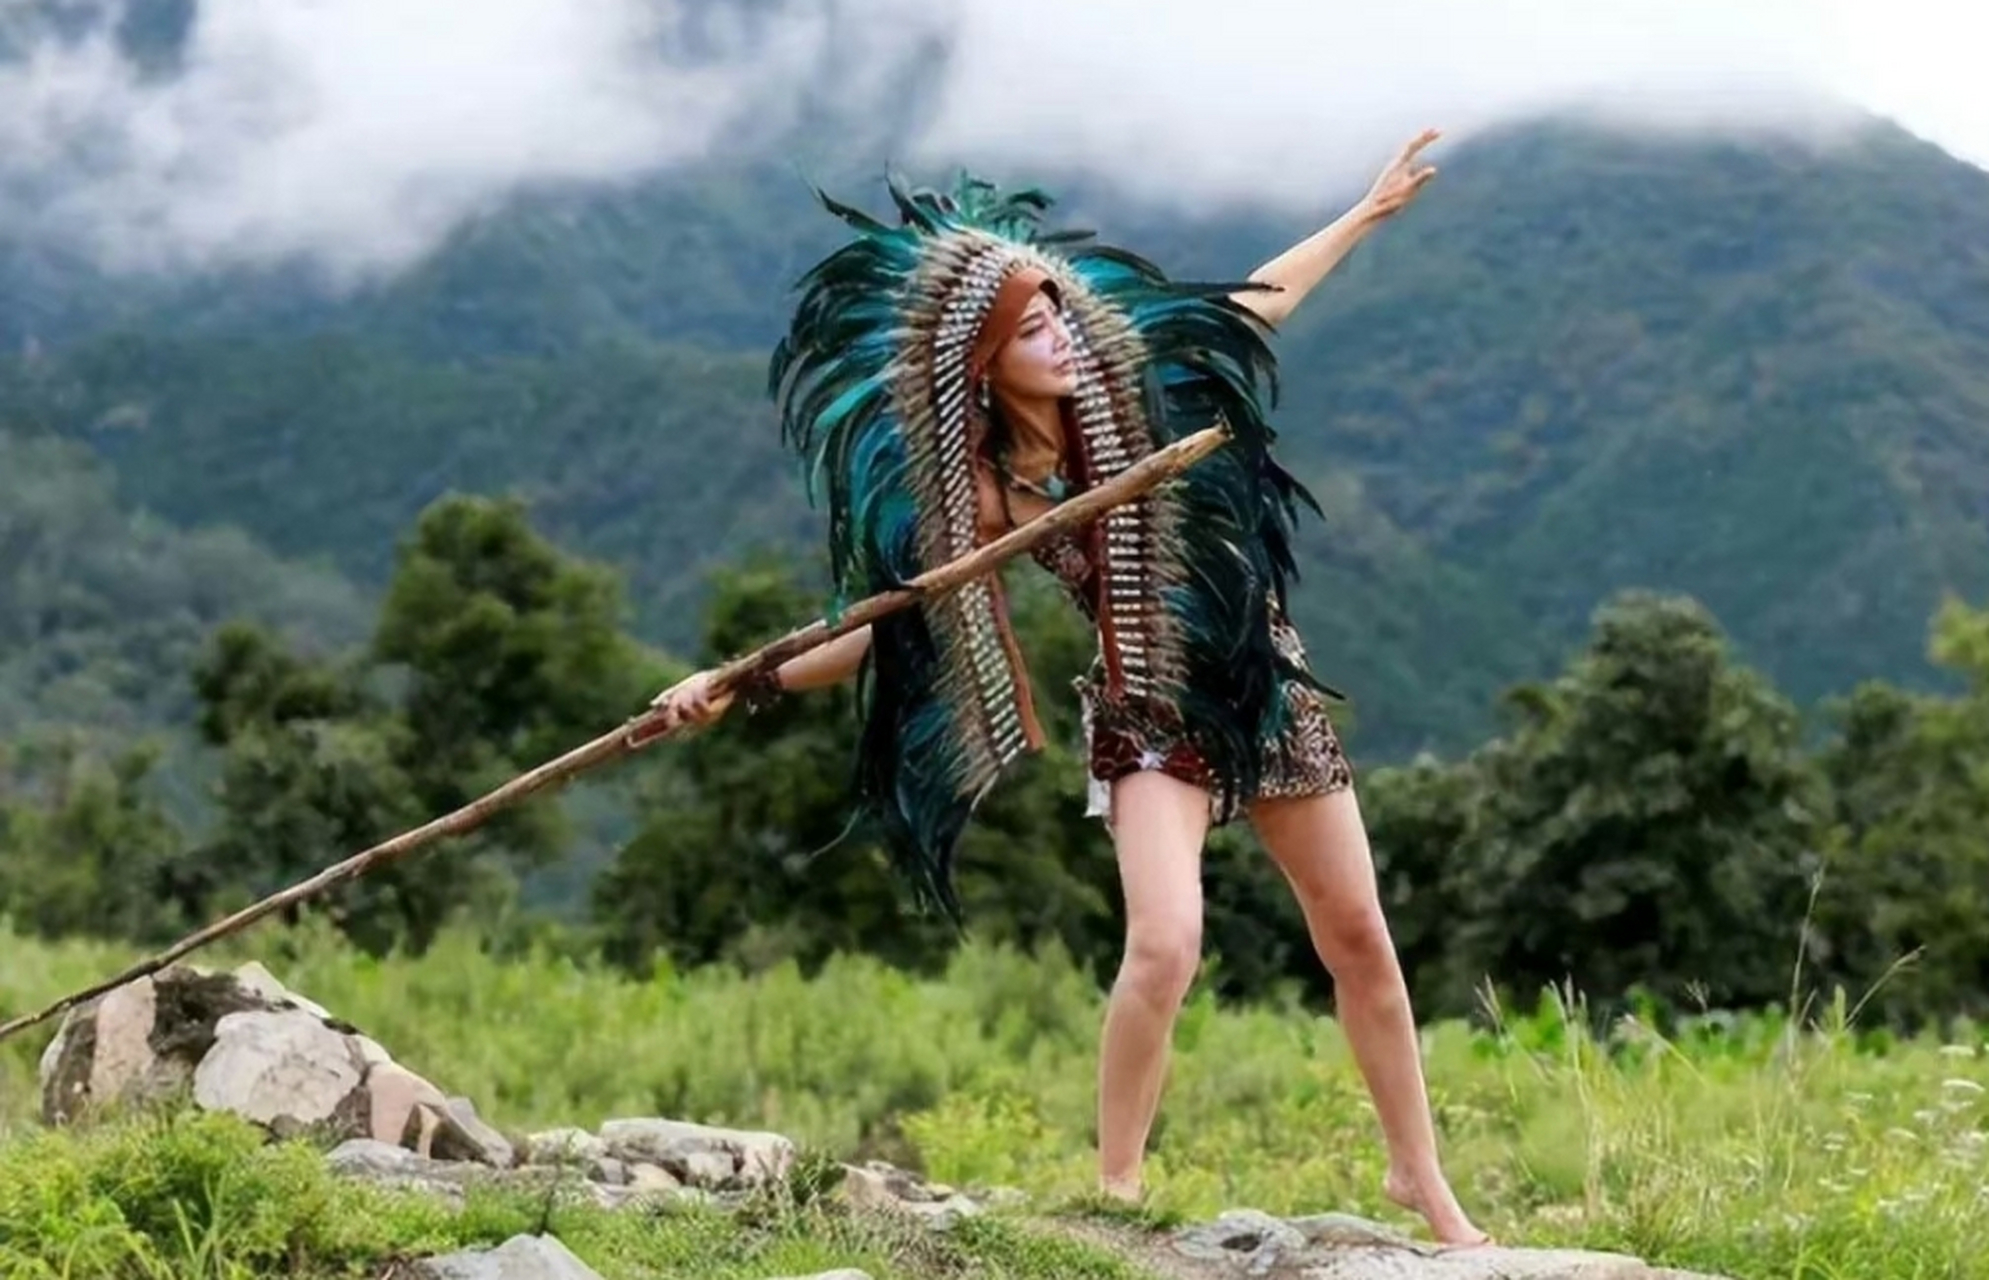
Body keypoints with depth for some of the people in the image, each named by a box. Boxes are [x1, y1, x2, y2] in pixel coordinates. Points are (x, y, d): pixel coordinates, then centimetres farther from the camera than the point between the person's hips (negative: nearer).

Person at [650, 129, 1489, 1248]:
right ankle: (1116, 1186, -9)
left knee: (1359, 939, 10)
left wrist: (1371, 212, 14)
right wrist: (747, 686, -18)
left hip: (1265, 684, 4)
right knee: (1165, 945, -25)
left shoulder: (1140, 378, -6)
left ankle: (1421, 1175, 25)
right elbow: (895, 618, -9)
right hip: (1152, 720, -4)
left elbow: (1255, 304, 8)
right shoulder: (983, 495, -14)